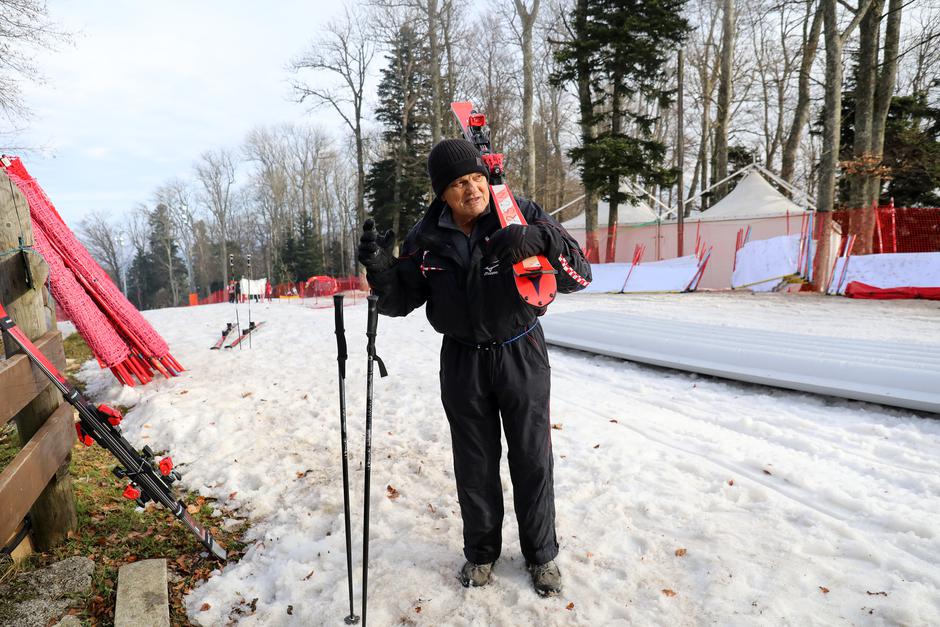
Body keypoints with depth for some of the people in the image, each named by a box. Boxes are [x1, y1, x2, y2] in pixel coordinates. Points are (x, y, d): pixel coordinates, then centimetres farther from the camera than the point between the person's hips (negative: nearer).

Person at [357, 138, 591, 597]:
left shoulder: (523, 215, -13)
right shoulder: (428, 236, -5)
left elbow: (579, 276, -18)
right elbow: (400, 302, 2)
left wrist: (541, 240, -37)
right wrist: (381, 271, -20)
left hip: (521, 356, -1)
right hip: (462, 361, 2)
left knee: (532, 461, 10)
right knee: (474, 465, 14)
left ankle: (541, 553, 32)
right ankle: (480, 551, 36)